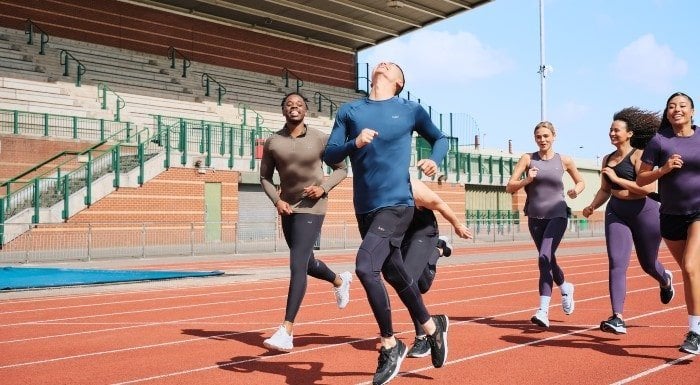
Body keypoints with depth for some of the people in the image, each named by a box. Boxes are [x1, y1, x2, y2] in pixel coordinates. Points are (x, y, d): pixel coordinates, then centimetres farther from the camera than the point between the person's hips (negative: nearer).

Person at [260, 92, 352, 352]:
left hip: (312, 207, -5)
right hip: (288, 208, 5)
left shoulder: (320, 139, -5)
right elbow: (265, 177, 8)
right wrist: (277, 200, -9)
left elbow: (342, 169, 5)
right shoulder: (272, 142, 1)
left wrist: (324, 187, -12)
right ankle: (340, 280, 52)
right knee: (306, 263, 19)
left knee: (297, 264, -16)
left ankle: (287, 331, -16)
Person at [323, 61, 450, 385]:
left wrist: (434, 160, -5)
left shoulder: (410, 110, 3)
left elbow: (439, 139, 17)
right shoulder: (349, 111, 9)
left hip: (396, 204, -4)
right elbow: (329, 156, 3)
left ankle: (390, 346, -2)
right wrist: (354, 143, -16)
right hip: (364, 208, 5)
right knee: (395, 275, 15)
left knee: (365, 268, -21)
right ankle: (432, 325, 40)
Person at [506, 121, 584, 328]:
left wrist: (576, 190, -4)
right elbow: (509, 187, -1)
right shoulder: (528, 159, 3)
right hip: (535, 217, 3)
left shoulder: (564, 160, 3)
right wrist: (527, 180, -18)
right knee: (548, 259, 16)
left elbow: (580, 181, 18)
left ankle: (543, 310, -20)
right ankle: (565, 288, 47)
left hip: (557, 216, -3)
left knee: (544, 258, -19)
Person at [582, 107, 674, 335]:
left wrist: (616, 178, -21)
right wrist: (592, 206, 1)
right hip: (616, 213, 5)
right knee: (616, 263, -11)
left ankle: (665, 280, 53)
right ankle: (617, 319, -13)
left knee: (648, 264, 15)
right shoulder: (608, 159, 8)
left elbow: (648, 187, -23)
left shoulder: (639, 156, -12)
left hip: (644, 212, -4)